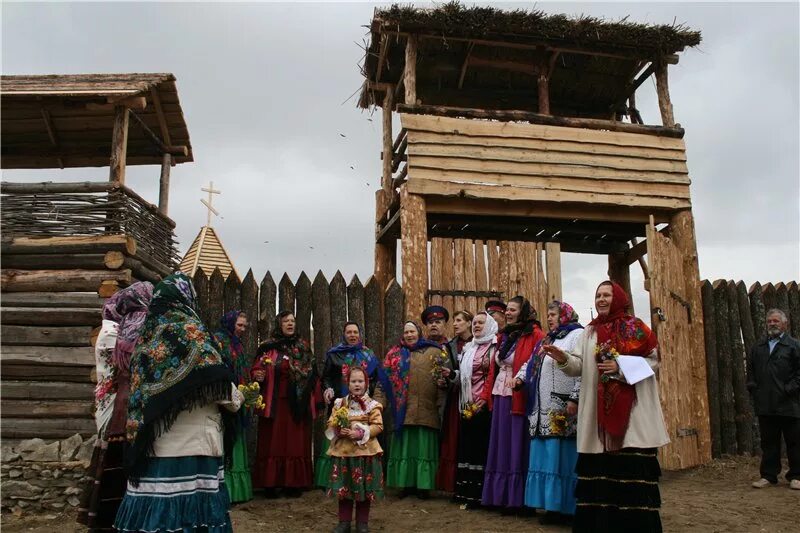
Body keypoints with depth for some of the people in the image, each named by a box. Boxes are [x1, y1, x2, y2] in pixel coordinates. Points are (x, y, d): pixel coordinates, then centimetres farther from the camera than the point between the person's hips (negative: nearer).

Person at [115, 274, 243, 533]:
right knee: (191, 510, -1)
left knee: (155, 510, 10)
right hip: (191, 445, -7)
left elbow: (141, 386, 17)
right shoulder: (189, 330, -9)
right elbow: (217, 384, -13)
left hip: (152, 445, 7)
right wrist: (236, 399, 5)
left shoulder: (148, 334, 12)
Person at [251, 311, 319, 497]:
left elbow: (312, 373, 12)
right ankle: (271, 483, 8)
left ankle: (294, 483, 10)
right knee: (273, 442, 0)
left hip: (298, 403, 2)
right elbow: (256, 369, 1)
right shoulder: (268, 347, 3)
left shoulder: (303, 347, 11)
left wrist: (310, 398, 7)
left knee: (296, 442, 3)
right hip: (275, 403, -2)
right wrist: (257, 375, -21)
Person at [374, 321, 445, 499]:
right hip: (403, 411, 1)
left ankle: (423, 485, 13)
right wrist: (379, 402, -3)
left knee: (424, 448, 4)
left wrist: (442, 403, -9)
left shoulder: (434, 352, 9)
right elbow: (385, 381, 8)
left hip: (427, 411, -1)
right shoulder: (394, 354, 13)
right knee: (404, 447, 6)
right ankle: (406, 484, 16)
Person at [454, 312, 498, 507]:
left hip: (483, 405, -7)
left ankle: (479, 494, 0)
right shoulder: (468, 348, 19)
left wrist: (483, 399, -18)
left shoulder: (494, 347, -3)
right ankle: (465, 492, 14)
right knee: (466, 445, 8)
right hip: (467, 405, 7)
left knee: (481, 446, -5)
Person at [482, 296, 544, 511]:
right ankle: (501, 496, 19)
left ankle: (516, 498, 7)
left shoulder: (534, 335, -6)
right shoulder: (504, 336, 15)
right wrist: (490, 395, 10)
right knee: (501, 445, 10)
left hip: (518, 398, -7)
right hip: (500, 396, 7)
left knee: (516, 445, -2)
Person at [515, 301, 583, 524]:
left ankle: (565, 507, 4)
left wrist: (575, 398, -22)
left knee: (561, 457, -5)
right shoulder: (547, 340, 21)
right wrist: (520, 377, 8)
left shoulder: (577, 335, -5)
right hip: (544, 411, 8)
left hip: (564, 410, -8)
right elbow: (532, 363, 28)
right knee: (547, 457, 9)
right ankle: (552, 505, 16)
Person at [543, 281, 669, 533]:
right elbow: (579, 366, 3)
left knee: (633, 467, -4)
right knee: (598, 466, 3)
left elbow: (652, 360, -2)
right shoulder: (590, 332, 14)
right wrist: (563, 358, -18)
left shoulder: (635, 327, 3)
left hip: (631, 409, -3)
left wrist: (621, 368, -13)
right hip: (599, 411, 3)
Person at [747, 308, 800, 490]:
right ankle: (768, 475, 15)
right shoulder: (757, 348, 14)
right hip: (765, 405, 4)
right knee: (768, 441, 9)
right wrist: (753, 388, 5)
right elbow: (750, 370, 18)